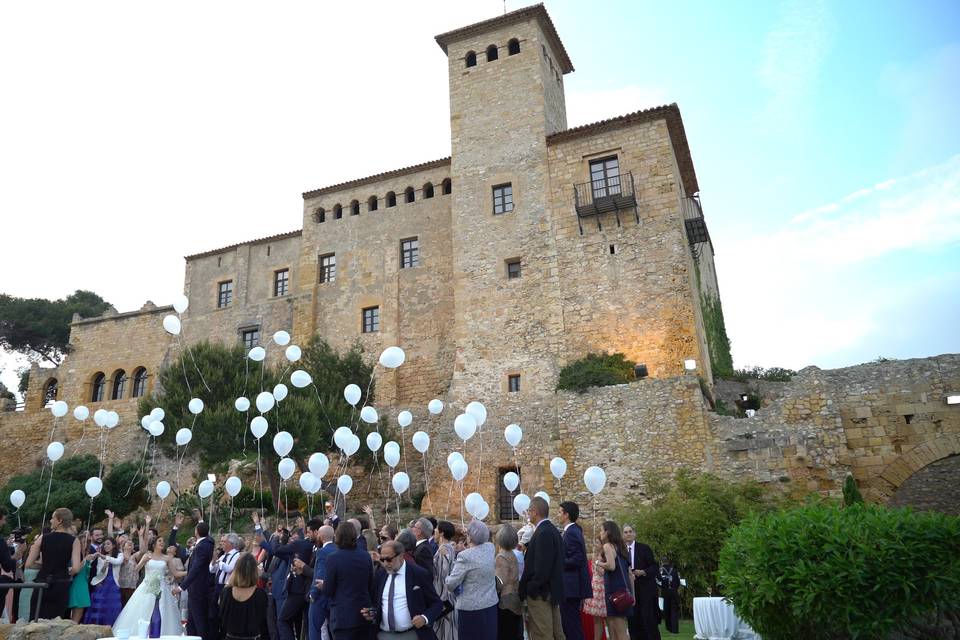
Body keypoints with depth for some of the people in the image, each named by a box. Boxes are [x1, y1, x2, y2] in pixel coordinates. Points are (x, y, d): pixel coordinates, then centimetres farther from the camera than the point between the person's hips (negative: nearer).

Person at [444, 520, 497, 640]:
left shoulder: (465, 556, -20)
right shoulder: (491, 548, -1)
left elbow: (451, 584, -15)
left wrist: (448, 577, 6)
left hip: (471, 608, -6)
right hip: (491, 605, 6)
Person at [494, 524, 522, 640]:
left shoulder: (502, 557, -17)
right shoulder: (512, 554, 7)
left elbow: (500, 582, -19)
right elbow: (512, 579, 11)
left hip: (506, 602, -8)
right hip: (515, 600, 8)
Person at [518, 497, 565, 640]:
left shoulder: (543, 533, -21)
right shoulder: (552, 530, 9)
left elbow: (542, 568, -25)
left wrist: (529, 589, -13)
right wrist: (528, 546, 9)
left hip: (541, 592, -10)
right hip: (552, 589, 10)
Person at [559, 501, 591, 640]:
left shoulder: (571, 532, -16)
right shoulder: (573, 530, 14)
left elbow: (576, 559, -23)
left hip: (571, 586, -10)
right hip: (573, 585, 10)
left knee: (570, 624, -6)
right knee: (572, 623, 15)